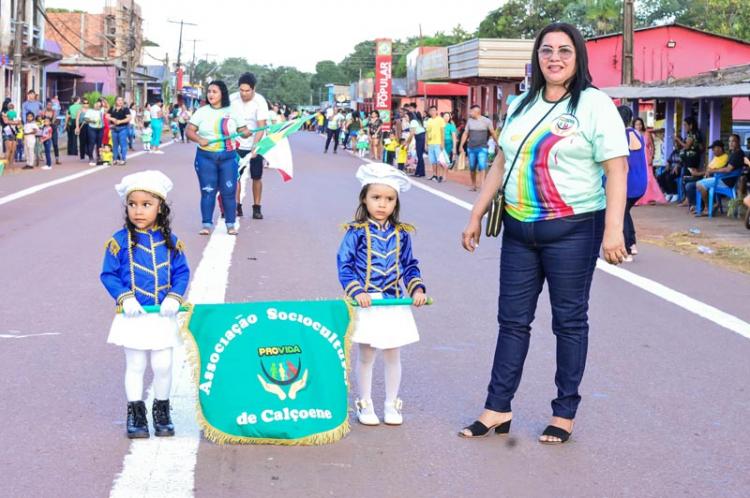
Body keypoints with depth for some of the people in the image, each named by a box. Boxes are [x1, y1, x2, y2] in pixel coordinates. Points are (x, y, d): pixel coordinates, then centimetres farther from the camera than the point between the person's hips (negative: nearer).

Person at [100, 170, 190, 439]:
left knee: (163, 366, 7)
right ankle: (135, 413, 20)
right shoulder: (120, 241, -7)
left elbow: (182, 272, 4)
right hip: (133, 316, -2)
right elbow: (108, 274, -4)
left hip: (162, 316, 2)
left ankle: (161, 411, 25)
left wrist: (174, 298, -10)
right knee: (135, 366, 8)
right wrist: (125, 298, -16)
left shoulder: (170, 241, -1)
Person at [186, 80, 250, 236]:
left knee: (229, 191, -1)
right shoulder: (202, 112, 4)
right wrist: (199, 140, -18)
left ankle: (230, 224, 9)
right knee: (207, 191, 0)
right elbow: (189, 131, 1)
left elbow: (243, 130, 7)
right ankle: (207, 224, 5)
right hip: (206, 157, 0)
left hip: (228, 157, 0)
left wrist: (246, 133, -17)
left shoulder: (232, 112, 5)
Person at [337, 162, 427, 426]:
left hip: (395, 303, 3)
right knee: (365, 355, 8)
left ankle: (392, 404, 23)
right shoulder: (356, 232, -8)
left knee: (393, 355, 11)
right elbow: (344, 264, -9)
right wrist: (356, 291, -20)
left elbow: (409, 265, 9)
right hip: (367, 303, -3)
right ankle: (365, 405, 20)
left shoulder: (401, 234, 3)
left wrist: (417, 288, -6)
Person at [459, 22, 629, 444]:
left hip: (573, 230, -6)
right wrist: (477, 215, 15)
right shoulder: (522, 105, 11)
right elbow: (503, 163, 18)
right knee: (513, 319, 8)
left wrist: (613, 230, -21)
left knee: (570, 320, 4)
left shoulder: (594, 104, -7)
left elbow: (617, 168, -13)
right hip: (519, 230, 6)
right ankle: (498, 409, 14)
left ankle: (565, 413, 13)